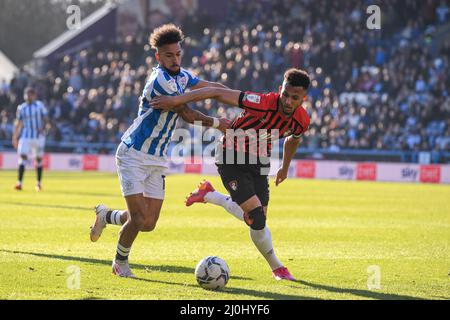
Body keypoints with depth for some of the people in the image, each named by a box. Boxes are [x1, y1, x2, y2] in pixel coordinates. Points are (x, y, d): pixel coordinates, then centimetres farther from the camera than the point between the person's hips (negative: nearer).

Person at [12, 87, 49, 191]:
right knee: (22, 156, -14)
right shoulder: (21, 108, 6)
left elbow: (46, 120, 1)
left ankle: (38, 183, 23)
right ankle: (19, 182, -20)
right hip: (25, 136, 1)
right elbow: (18, 123, 13)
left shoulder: (40, 105, 1)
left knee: (38, 159, 7)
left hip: (38, 137, -1)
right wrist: (15, 137, 10)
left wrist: (43, 128, -19)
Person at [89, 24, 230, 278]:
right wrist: (217, 123, -5)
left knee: (149, 224, 2)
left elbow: (211, 87, 20)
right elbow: (188, 115, -17)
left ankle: (106, 216, 31)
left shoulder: (182, 76, 6)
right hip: (134, 156, -8)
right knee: (140, 218, -14)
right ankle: (121, 262, 13)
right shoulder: (161, 81, -22)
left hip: (158, 160, 8)